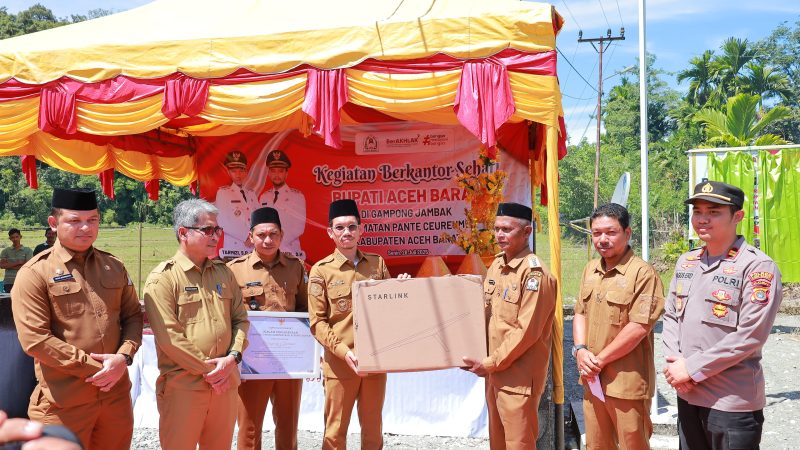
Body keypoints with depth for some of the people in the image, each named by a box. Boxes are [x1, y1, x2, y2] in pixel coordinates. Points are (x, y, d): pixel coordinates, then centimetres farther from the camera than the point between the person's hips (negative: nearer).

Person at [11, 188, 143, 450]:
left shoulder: (114, 267, 8)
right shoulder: (34, 273, -8)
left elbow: (133, 316, 10)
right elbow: (35, 340, -15)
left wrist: (123, 357, -10)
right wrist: (95, 368, -15)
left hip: (117, 393, 5)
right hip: (64, 403, -5)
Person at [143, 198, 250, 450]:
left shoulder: (223, 272, 10)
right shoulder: (163, 278, -9)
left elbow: (241, 319, 10)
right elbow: (168, 337, -15)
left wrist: (233, 357, -7)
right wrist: (208, 369, -13)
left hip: (225, 383, 5)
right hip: (183, 386, -5)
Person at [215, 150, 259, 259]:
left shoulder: (252, 194, 16)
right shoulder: (222, 193, 3)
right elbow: (222, 222, -6)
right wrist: (246, 237, -9)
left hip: (254, 249, 4)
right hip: (233, 249, -4)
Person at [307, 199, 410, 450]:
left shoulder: (377, 263, 8)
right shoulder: (321, 270, -3)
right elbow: (317, 322, -6)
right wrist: (343, 351, -19)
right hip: (340, 363, -3)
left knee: (373, 429, 14)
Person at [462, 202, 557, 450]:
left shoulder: (535, 273, -17)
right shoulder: (496, 265, 8)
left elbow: (526, 331, -20)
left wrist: (490, 363, -15)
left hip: (519, 376, -8)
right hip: (494, 371, 8)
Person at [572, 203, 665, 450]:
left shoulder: (643, 273, -14)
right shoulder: (590, 270, 10)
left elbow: (639, 327, -19)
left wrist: (600, 359, -14)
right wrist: (580, 350, -5)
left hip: (627, 383, -7)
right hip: (592, 378, 7)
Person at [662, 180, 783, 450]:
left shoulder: (757, 267, -13)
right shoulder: (686, 262, 9)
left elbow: (749, 336, -19)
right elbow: (670, 316, 11)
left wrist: (692, 368, -17)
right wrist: (674, 363, -6)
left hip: (733, 403, -6)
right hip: (687, 395, 6)